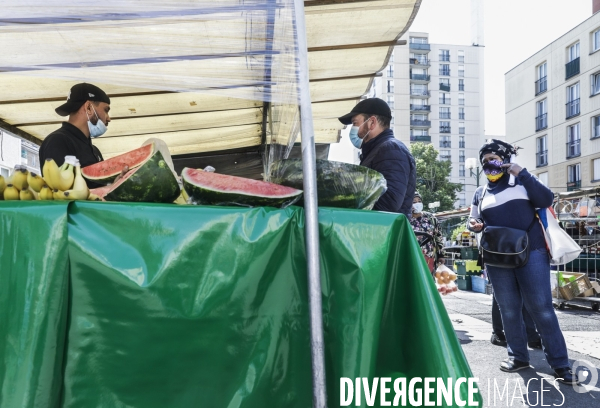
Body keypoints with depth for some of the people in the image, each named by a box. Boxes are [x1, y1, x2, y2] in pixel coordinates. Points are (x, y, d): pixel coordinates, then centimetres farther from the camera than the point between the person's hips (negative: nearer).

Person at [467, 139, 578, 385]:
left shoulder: (521, 182, 7)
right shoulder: (480, 194, 15)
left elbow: (546, 200, -8)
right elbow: (473, 221, 20)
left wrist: (522, 173, -12)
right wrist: (473, 224, -4)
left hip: (531, 254, -3)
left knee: (541, 308, -5)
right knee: (509, 310, 8)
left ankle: (559, 363, 3)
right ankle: (518, 356, 20)